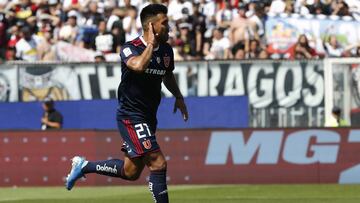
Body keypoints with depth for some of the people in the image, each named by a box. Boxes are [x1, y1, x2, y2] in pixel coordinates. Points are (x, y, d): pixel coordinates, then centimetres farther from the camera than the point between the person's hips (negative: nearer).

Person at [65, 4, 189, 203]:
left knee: (130, 172, 14)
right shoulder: (130, 48, -16)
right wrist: (151, 43, -25)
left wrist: (178, 97, 16)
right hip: (131, 117, -8)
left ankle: (83, 166, 30)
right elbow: (139, 65, -39)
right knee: (157, 163, -16)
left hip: (149, 117, 8)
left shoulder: (166, 50, 6)